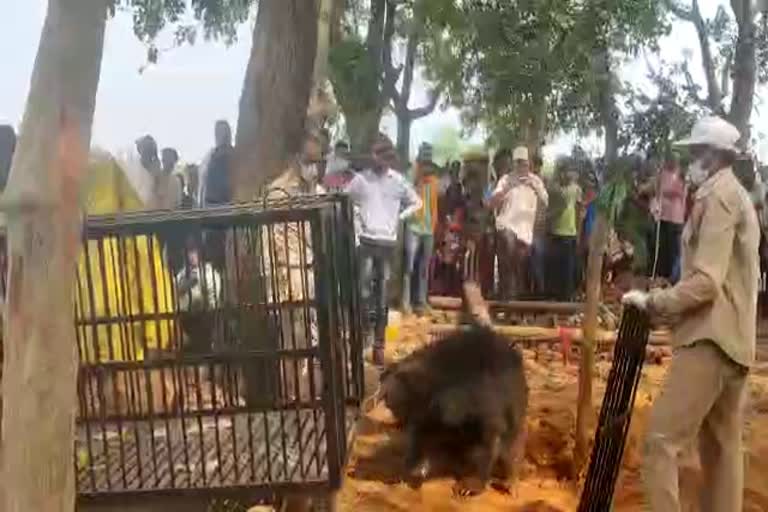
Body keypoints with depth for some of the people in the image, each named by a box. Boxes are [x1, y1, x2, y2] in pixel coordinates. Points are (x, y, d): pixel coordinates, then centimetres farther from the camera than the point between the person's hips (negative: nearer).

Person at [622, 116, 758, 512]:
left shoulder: (718, 196, -11)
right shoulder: (737, 195, 20)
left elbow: (707, 281, -21)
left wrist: (652, 302, -13)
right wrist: (666, 301, 19)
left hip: (711, 338, -10)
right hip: (733, 338, 10)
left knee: (661, 441, -12)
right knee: (722, 447, 13)